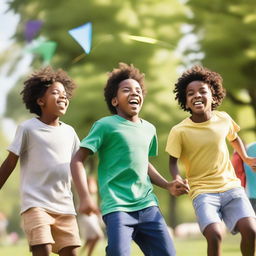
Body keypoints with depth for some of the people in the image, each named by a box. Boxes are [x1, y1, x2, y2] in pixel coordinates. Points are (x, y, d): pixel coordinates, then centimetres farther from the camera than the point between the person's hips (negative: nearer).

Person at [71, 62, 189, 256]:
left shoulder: (149, 129, 16)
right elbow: (78, 161, -5)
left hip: (148, 205, 6)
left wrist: (167, 185, 17)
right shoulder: (106, 125, -2)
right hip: (117, 207, -6)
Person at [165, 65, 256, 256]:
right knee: (215, 235, -26)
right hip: (203, 192, -3)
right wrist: (177, 179, -18)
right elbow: (173, 161, 1)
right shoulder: (179, 131, -10)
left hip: (231, 186, 3)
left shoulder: (223, 119, 0)